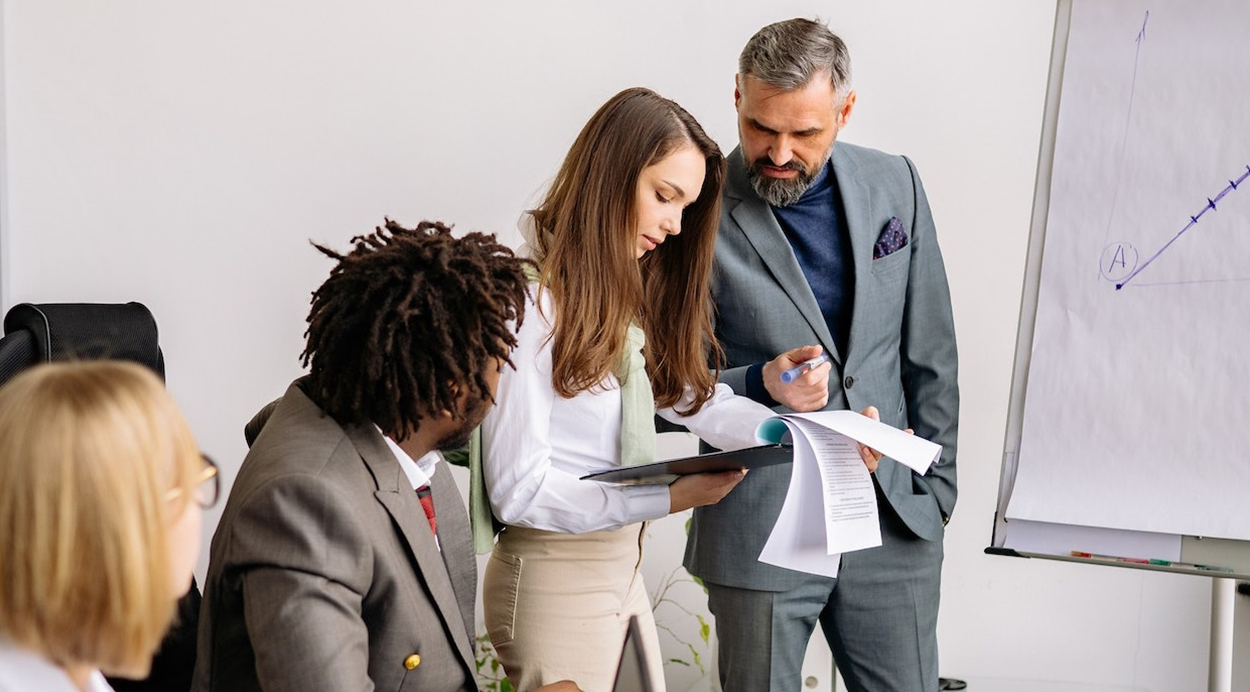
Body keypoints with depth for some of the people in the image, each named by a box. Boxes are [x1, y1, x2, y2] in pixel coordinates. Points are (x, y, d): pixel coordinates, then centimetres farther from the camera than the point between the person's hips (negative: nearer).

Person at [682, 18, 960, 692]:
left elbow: (930, 354, 11)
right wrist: (760, 384, -22)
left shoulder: (894, 184, 4)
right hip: (759, 528, -3)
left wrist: (936, 487, 9)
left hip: (892, 516, 3)